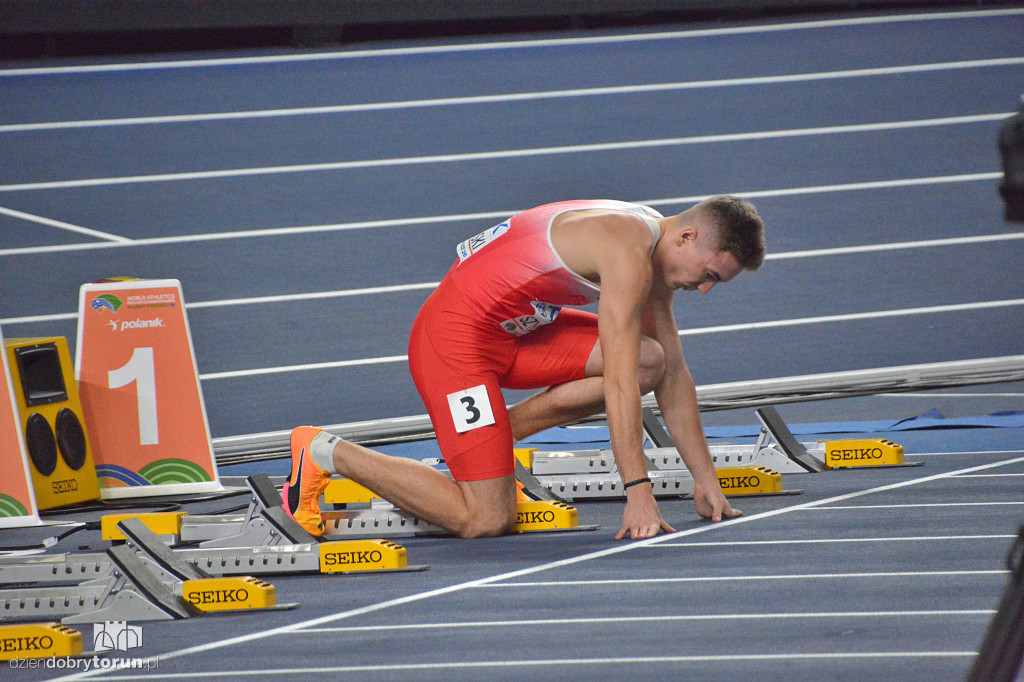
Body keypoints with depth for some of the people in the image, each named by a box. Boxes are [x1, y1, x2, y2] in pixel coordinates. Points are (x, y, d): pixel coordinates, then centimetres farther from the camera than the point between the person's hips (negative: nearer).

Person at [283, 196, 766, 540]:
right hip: (456, 337, -10)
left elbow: (673, 375, 16)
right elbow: (618, 385, -26)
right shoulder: (628, 254, -22)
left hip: (512, 330, 10)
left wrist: (705, 479, 14)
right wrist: (638, 493, -26)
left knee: (650, 361, -4)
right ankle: (326, 453, -1)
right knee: (485, 521, -14)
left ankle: (501, 431, 7)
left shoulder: (652, 249, 8)